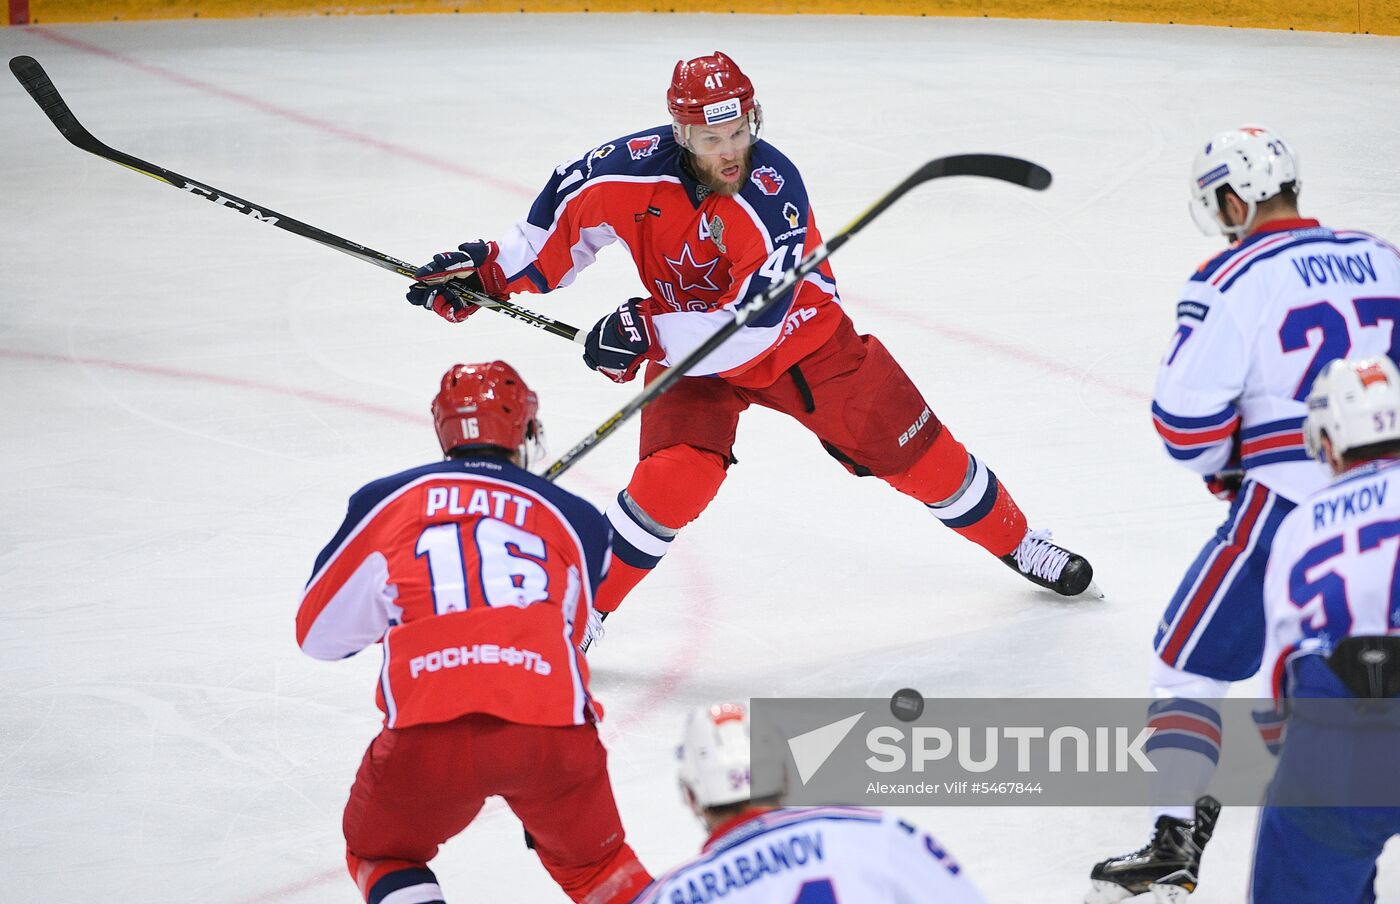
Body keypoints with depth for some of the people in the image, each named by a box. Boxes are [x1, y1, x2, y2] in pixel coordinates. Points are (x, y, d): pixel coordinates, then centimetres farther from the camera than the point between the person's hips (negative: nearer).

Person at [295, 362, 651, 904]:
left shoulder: (387, 502, 15)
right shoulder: (575, 518, 18)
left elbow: (318, 634, 20)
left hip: (426, 736, -1)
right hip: (553, 730, 1)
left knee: (381, 856, 26)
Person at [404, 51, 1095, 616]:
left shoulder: (772, 190, -33)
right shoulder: (636, 168, -24)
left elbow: (756, 323, -36)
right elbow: (568, 204, -2)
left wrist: (648, 334, -40)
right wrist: (491, 269, -8)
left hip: (798, 337, -1)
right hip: (689, 352, 1)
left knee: (913, 449, 4)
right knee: (675, 477, -23)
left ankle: (1014, 541, 29)